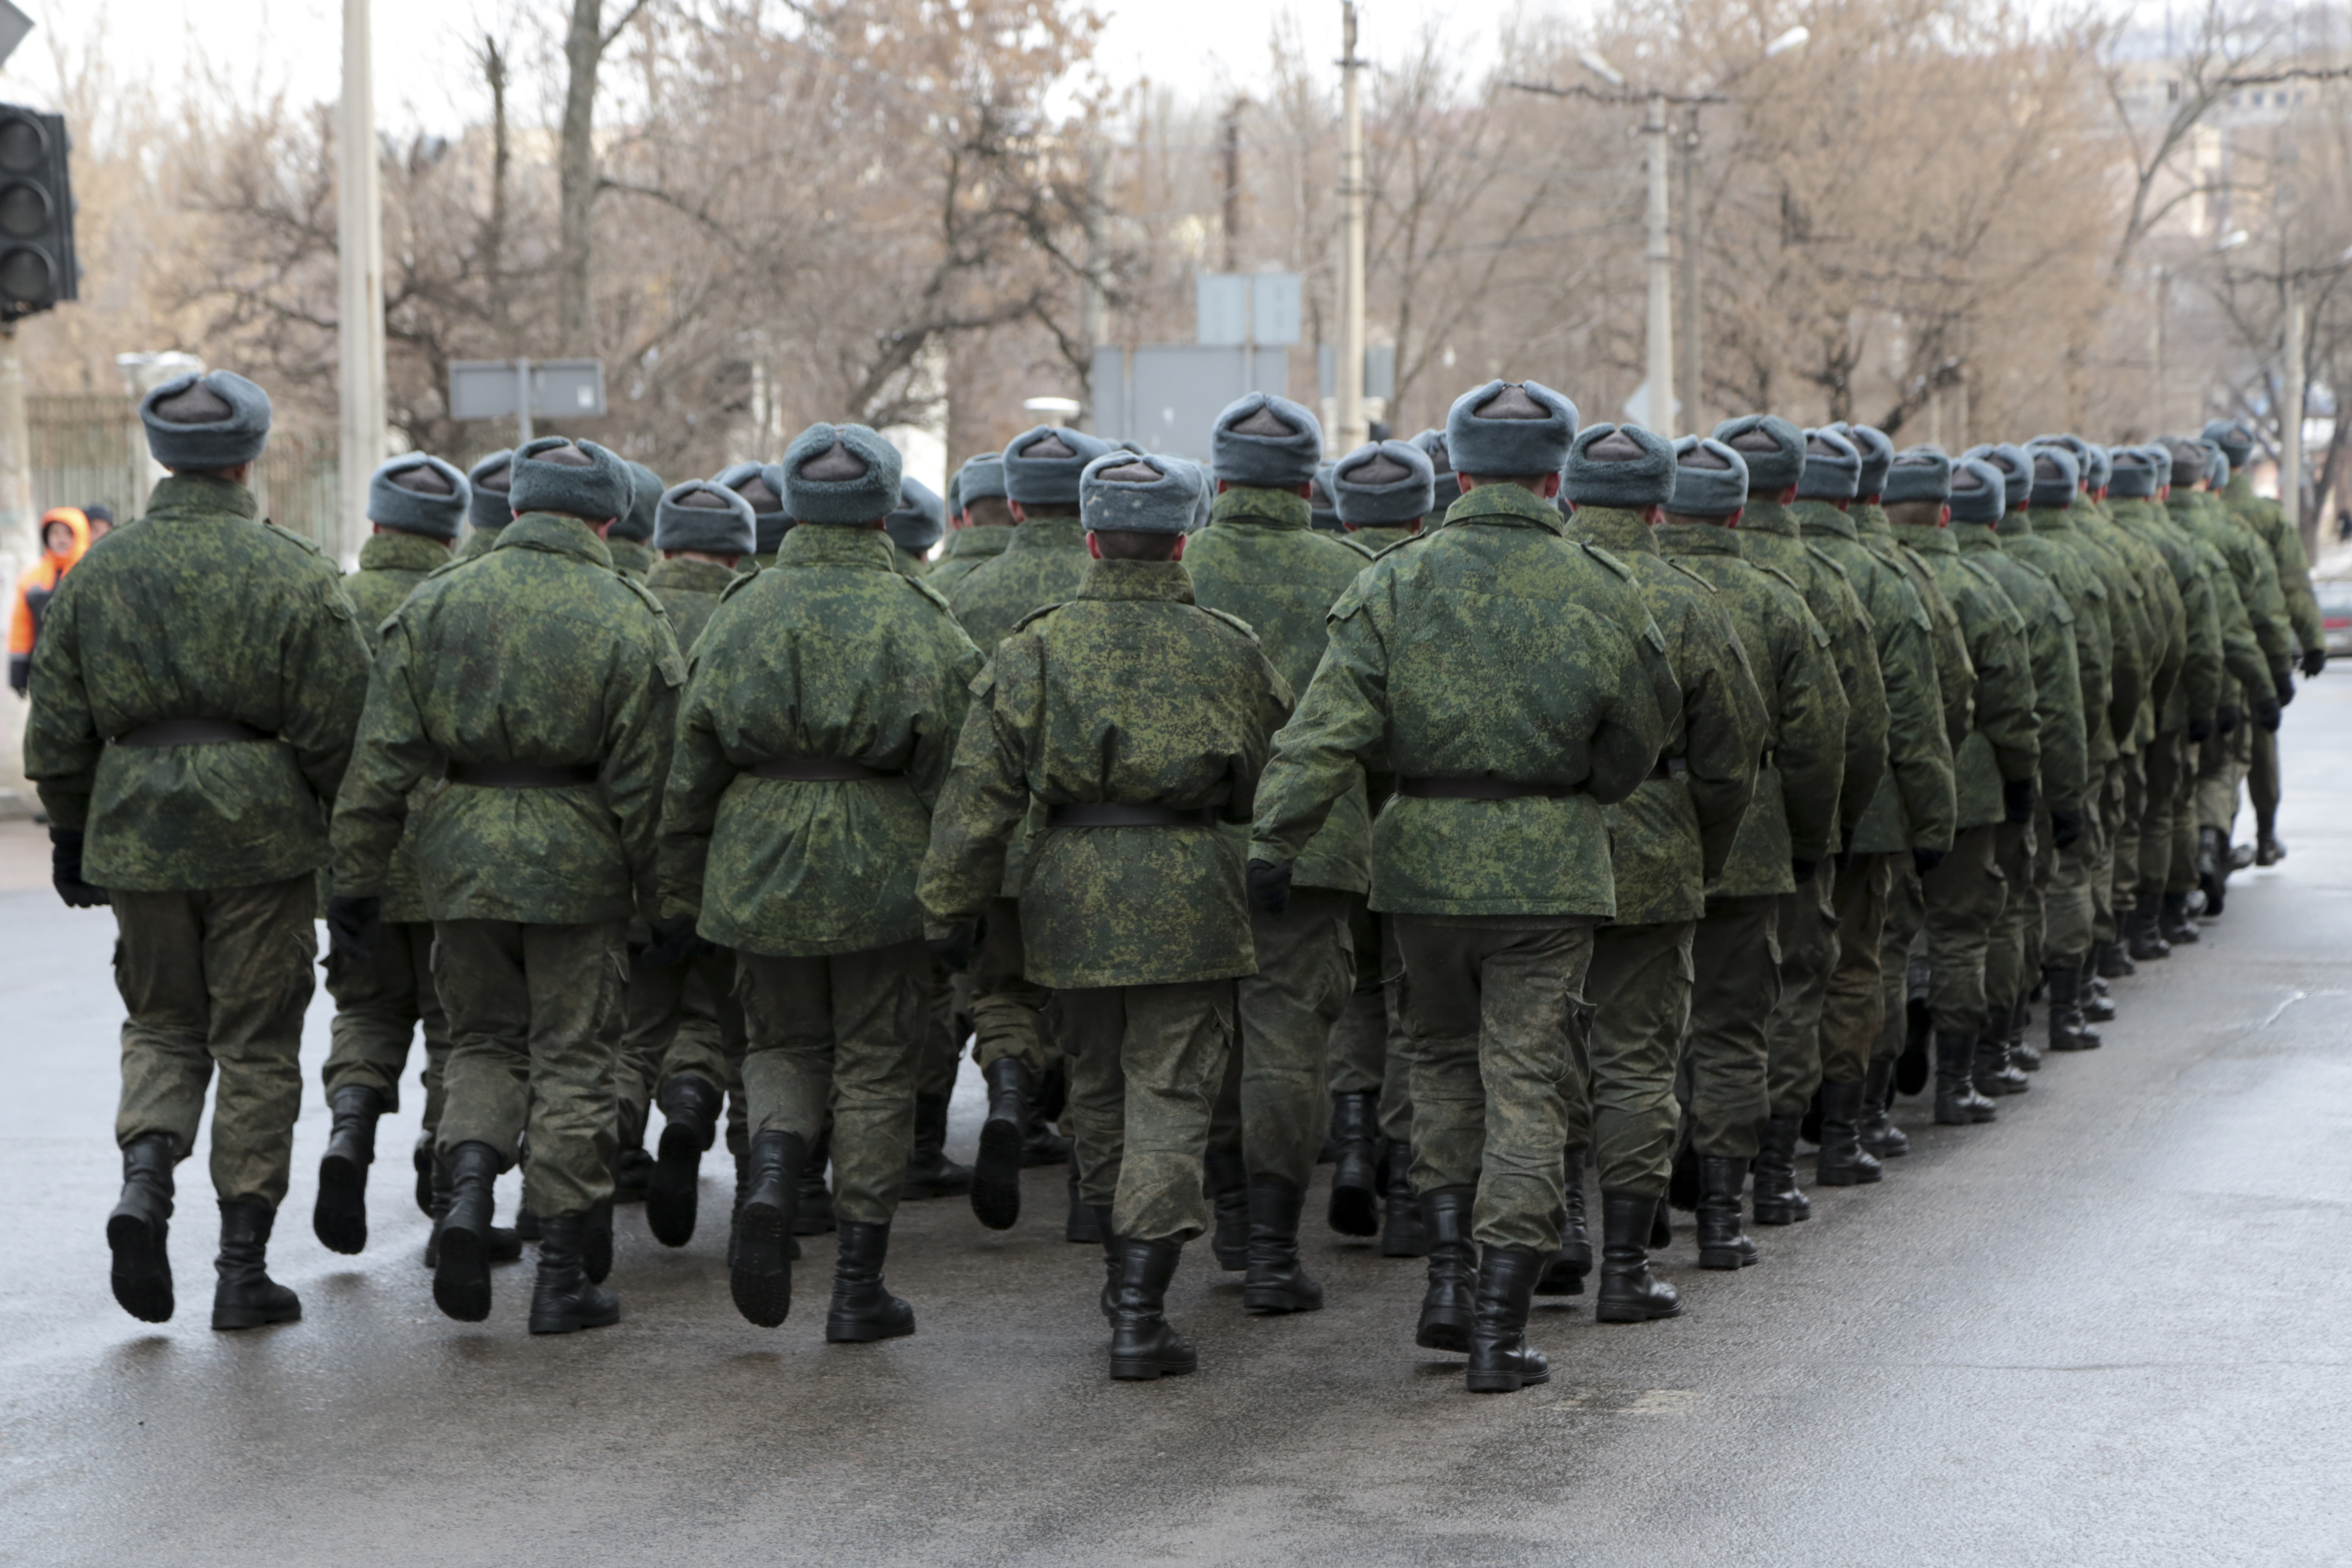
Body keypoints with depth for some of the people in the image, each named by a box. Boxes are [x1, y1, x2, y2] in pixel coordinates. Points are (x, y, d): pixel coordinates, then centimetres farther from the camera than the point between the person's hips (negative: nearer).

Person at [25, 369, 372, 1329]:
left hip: (136, 835, 3)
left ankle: (145, 1177, -8)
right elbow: (337, 726, -8)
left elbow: (58, 728, 7)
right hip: (261, 832, -2)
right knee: (256, 1046, 6)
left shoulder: (97, 574, 4)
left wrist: (70, 835, 17)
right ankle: (244, 1267, 6)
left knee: (162, 1024, 19)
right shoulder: (294, 574, -6)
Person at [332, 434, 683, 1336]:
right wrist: (667, 903, 2)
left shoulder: (434, 604, 2)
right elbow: (646, 785, -6)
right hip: (578, 863, -2)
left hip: (462, 857, 2)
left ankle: (469, 1189, -8)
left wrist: (357, 877, 5)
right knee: (572, 1060, 6)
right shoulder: (630, 620, -5)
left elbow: (382, 761, 0)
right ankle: (564, 1277, 8)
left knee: (485, 1040, 18)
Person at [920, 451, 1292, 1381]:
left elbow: (981, 792, -4)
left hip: (1073, 893, 1)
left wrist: (952, 906, 1)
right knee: (1169, 1102, 0)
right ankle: (1139, 1315, -6)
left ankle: (1124, 1265, 32)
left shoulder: (1038, 649, -1)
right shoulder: (1230, 651, 2)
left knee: (1098, 1089, 19)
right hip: (1191, 894, -1)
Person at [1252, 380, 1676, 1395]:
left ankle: (1449, 1276, 14)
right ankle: (1499, 1330, 0)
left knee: (1445, 1061, 22)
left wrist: (1277, 834, -14)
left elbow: (1332, 723, -12)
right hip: (1549, 869, -1)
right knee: (1525, 1086, 2)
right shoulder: (1598, 592, -3)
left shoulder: (1395, 584, -3)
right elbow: (1642, 733, 6)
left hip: (1424, 855, 1)